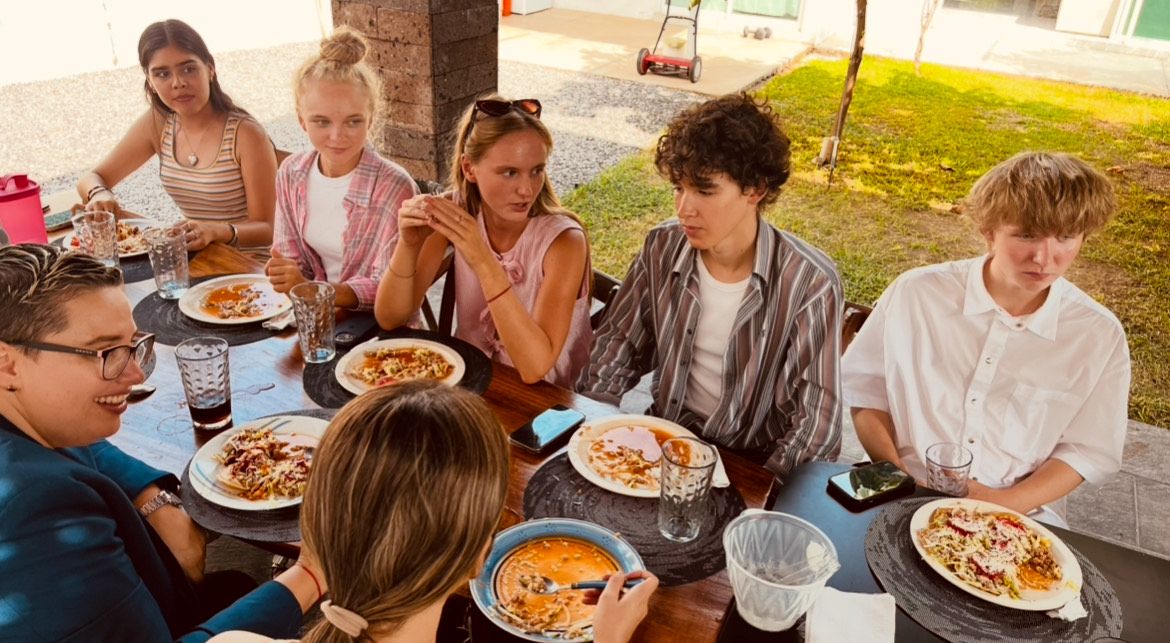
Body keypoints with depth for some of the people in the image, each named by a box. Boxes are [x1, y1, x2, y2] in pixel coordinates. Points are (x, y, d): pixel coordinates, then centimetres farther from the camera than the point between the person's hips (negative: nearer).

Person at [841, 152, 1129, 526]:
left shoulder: (1101, 337, -2)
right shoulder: (916, 294, -6)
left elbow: (1088, 451, 4)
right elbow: (863, 388, 3)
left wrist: (1005, 503, -11)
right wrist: (898, 481, -7)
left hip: (1020, 518, 2)